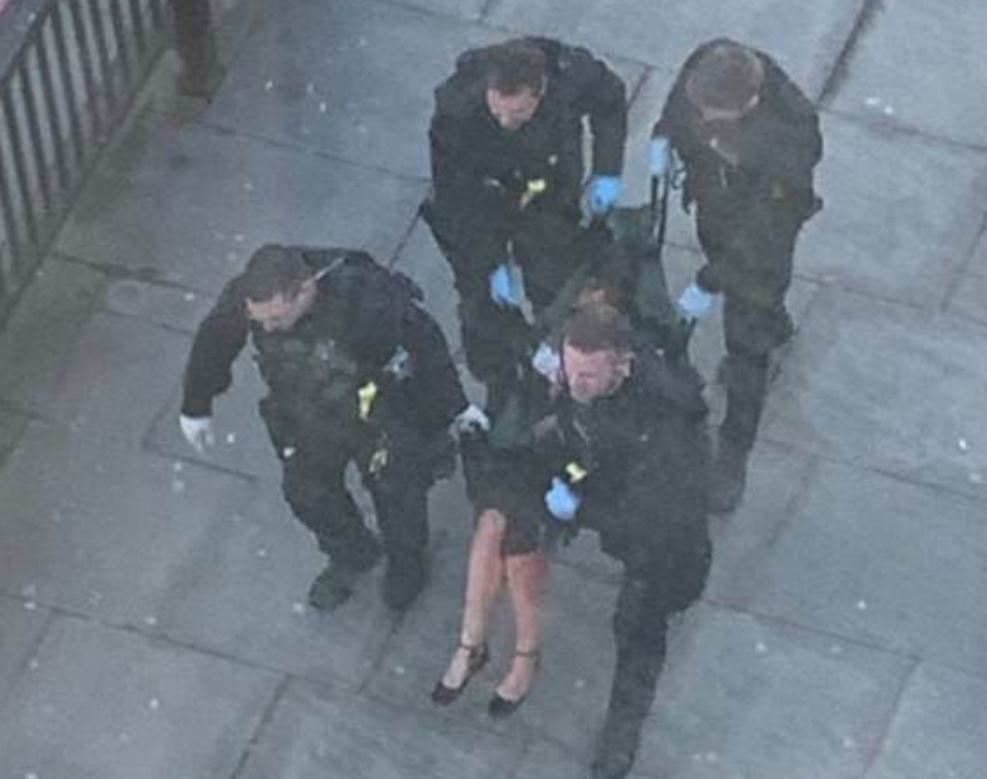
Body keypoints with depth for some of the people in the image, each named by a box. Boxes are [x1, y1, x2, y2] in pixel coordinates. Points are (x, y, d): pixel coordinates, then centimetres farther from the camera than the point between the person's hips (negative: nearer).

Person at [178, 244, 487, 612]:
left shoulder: (364, 301, -42)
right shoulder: (242, 299, -31)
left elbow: (425, 342, -24)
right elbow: (212, 345, -8)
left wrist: (454, 405, -9)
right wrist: (196, 405, 7)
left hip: (378, 413, -3)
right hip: (306, 420, 3)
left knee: (395, 493, 20)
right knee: (305, 492, 22)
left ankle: (406, 563, 54)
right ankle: (350, 556, 55)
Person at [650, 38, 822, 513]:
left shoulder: (790, 140, -45)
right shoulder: (708, 64, -31)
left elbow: (756, 237, -34)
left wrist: (709, 286, -30)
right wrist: (664, 134, -14)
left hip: (761, 231, -6)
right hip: (713, 203, 6)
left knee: (746, 345, 6)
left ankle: (733, 454, 26)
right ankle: (774, 324, 69)